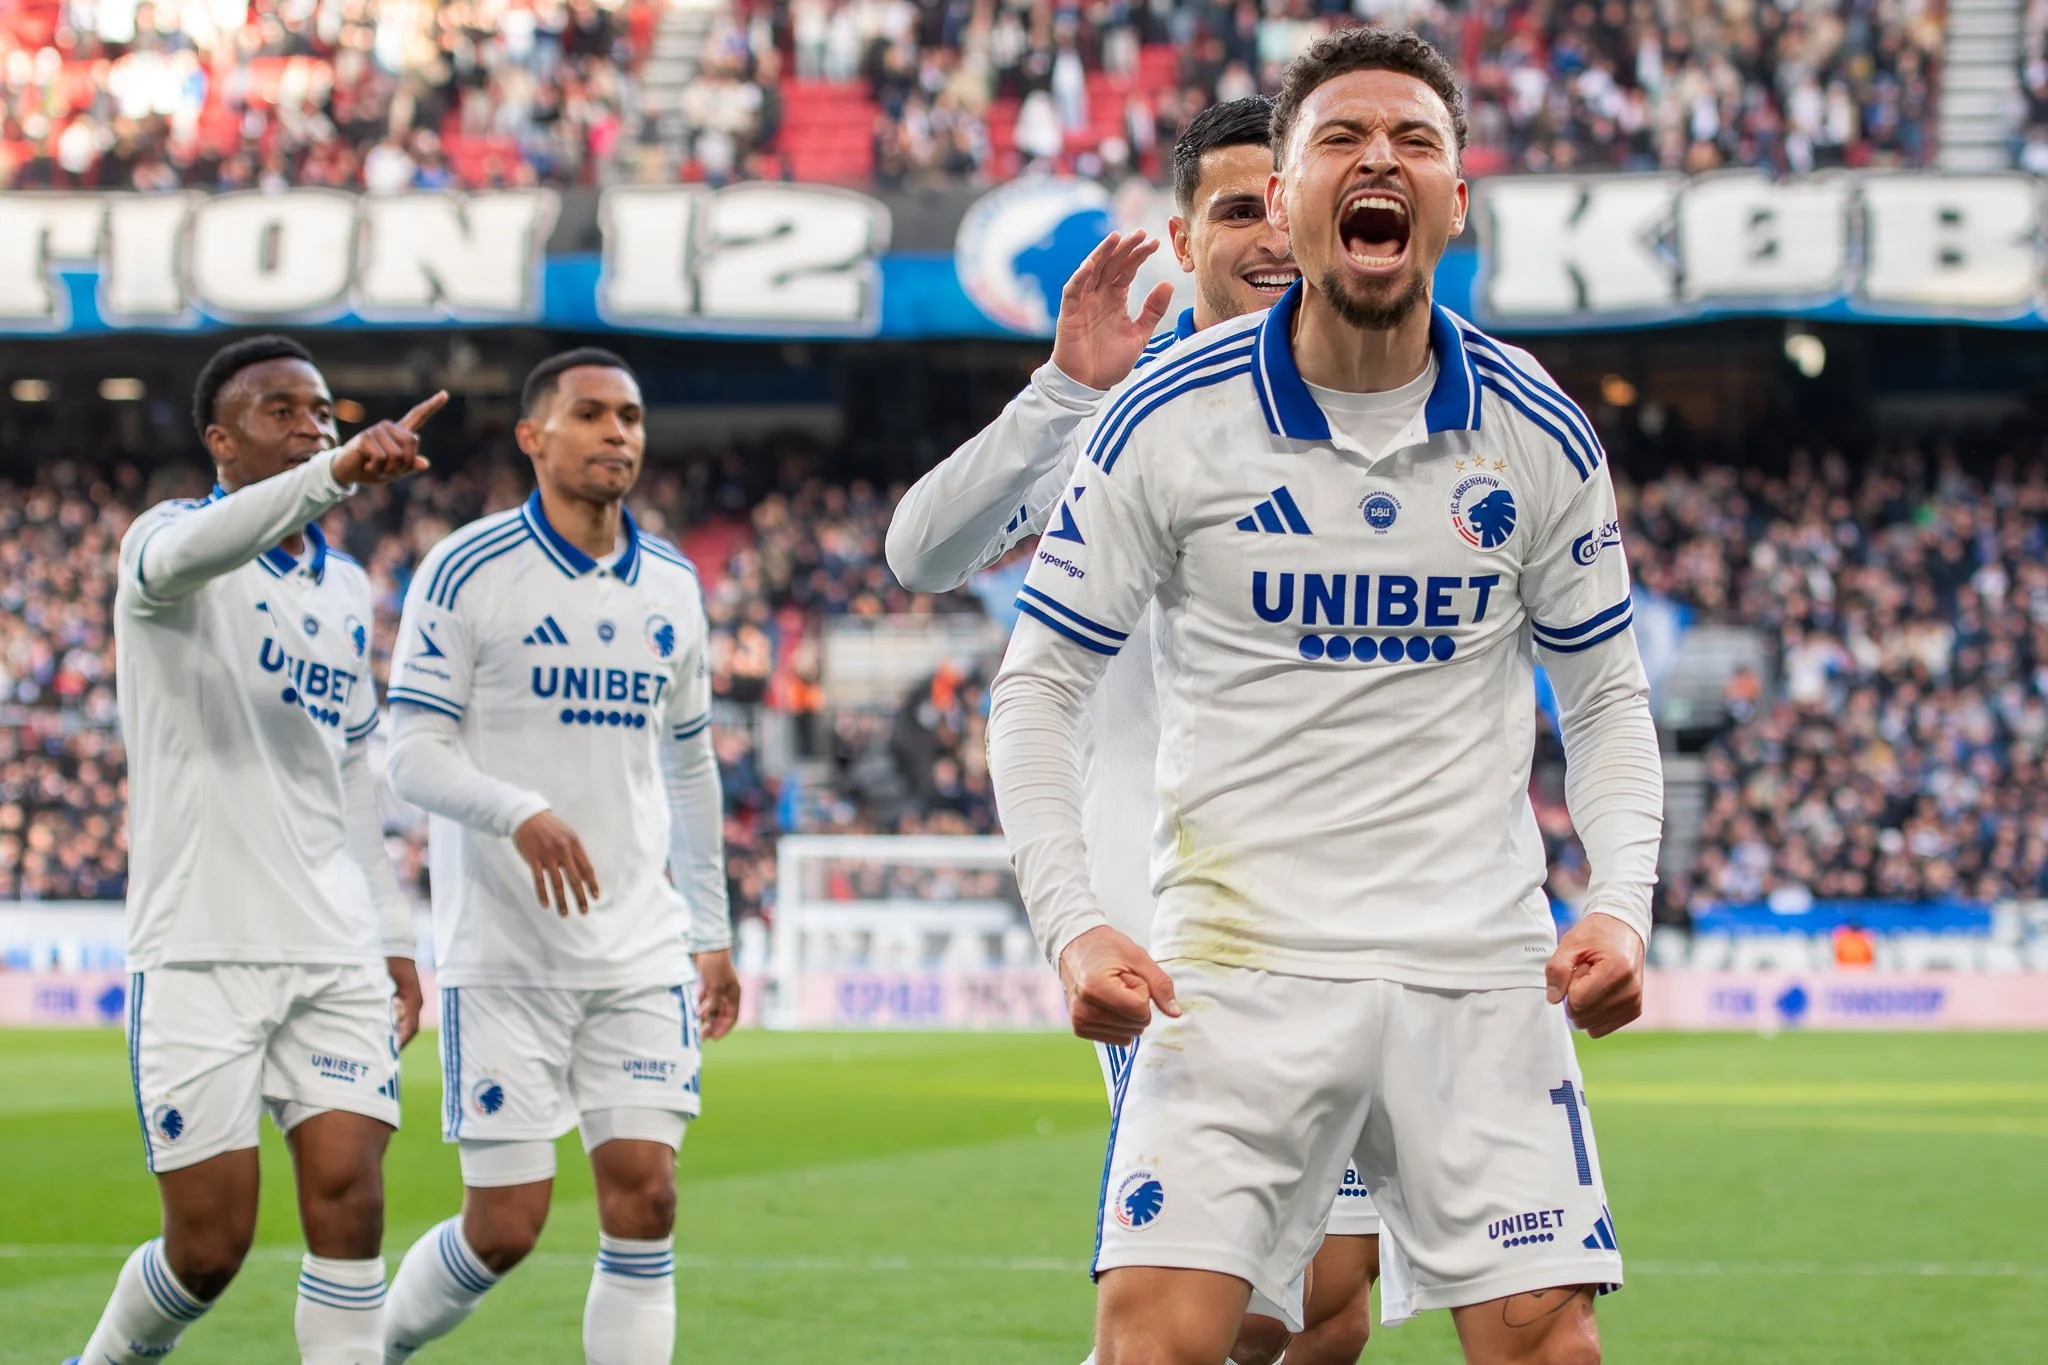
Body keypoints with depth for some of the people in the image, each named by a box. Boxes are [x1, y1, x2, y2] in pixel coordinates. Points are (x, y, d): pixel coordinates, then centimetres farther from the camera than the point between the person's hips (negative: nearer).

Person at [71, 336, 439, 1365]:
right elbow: (186, 554, -31)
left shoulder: (347, 589, 16)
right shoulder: (167, 537, -4)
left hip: (336, 956, 5)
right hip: (200, 953, -5)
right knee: (210, 1242, -2)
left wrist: (393, 935, 21)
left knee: (348, 1205, -8)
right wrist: (338, 473, -47)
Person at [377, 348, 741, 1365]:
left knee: (642, 1198, -5)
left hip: (642, 953, 4)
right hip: (504, 951, -4)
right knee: (504, 1227, -3)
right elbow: (412, 754, -10)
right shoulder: (467, 572, -5)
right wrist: (520, 812, -28)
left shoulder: (671, 585, 11)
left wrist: (711, 930, 19)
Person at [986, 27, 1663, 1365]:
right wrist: (1073, 925, -8)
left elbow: (1607, 694, 14)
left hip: (1484, 970, 2)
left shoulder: (1541, 434, 3)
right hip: (1239, 956, -2)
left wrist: (1622, 904, -3)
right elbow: (1039, 688, 4)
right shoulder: (1168, 418, -3)